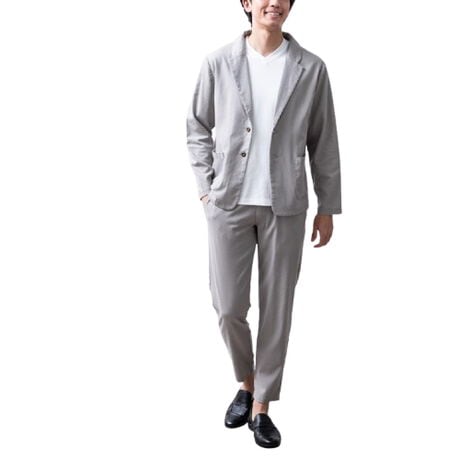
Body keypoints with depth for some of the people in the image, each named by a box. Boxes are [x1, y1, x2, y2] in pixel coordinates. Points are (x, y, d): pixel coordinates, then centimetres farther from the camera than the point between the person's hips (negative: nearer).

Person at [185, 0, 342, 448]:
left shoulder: (311, 68, 1)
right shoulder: (218, 62, 0)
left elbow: (323, 141, 5)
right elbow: (198, 129, 8)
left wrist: (328, 206, 6)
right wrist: (206, 188, 0)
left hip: (285, 205, 0)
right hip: (229, 202, 0)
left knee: (276, 309, 6)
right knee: (228, 307, 4)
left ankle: (261, 405, 23)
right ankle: (246, 382, 33)